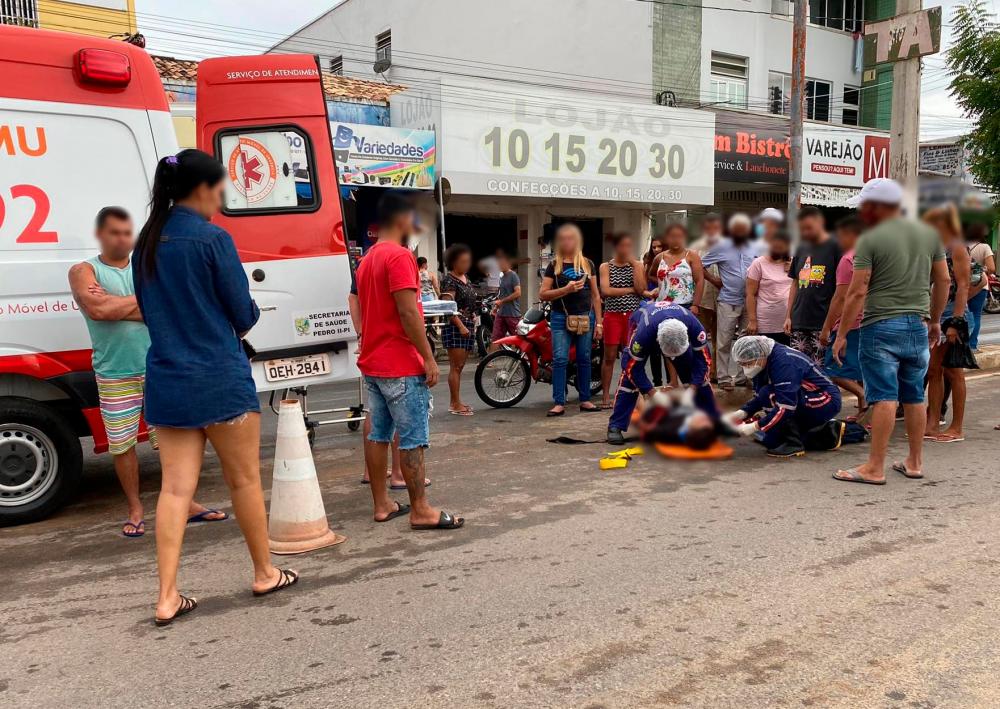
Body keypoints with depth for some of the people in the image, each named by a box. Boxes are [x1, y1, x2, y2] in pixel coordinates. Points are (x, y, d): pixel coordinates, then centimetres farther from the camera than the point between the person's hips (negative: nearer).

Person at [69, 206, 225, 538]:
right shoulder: (84, 271, 1)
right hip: (115, 376, -2)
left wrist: (115, 305, -13)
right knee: (122, 445, 6)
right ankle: (135, 510, 21)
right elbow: (97, 309, -18)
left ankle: (185, 504, 16)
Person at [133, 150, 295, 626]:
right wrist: (236, 323, 12)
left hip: (165, 381, 6)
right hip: (219, 379, -6)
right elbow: (244, 314, -9)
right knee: (244, 480, 9)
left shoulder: (146, 245, 8)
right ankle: (265, 573, 24)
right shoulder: (212, 239, -13)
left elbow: (149, 311, 17)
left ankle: (167, 598, 8)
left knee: (176, 487, 7)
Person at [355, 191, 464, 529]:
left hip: (372, 362, 9)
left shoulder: (367, 260, 15)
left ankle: (382, 504, 17)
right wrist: (429, 358, -17)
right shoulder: (399, 256, -14)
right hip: (401, 365, -9)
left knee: (378, 434, 11)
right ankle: (421, 510, 1)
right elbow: (408, 313, -21)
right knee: (413, 438, -4)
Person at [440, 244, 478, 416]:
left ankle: (455, 402, 18)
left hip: (468, 326, 9)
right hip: (454, 327, -9)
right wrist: (461, 326, -22)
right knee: (456, 366, -7)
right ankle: (456, 405, -4)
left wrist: (473, 317, 14)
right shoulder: (449, 280, -10)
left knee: (459, 366, 11)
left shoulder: (466, 278, 16)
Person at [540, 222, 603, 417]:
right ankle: (559, 403, -3)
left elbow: (595, 295, 11)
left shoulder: (587, 264, 9)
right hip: (561, 318, -2)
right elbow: (543, 294, -1)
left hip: (585, 317, 2)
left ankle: (585, 400, 16)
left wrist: (598, 322, 6)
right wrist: (566, 289, -15)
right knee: (560, 359, -7)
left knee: (584, 360, 7)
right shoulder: (554, 265, 4)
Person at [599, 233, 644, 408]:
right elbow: (606, 291, -9)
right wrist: (630, 290, -8)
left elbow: (641, 289, -7)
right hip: (612, 315, -1)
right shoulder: (606, 267, 4)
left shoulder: (637, 265, 8)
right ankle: (606, 395, 7)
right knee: (609, 356, 0)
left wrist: (634, 264, -8)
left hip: (633, 315, 1)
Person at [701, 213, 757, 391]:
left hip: (749, 302, 3)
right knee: (724, 342, -2)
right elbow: (700, 265, 2)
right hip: (728, 302, -3)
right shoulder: (721, 247, 0)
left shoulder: (755, 249, 8)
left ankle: (740, 376, 19)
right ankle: (724, 377, 6)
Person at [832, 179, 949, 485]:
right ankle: (914, 462, 22)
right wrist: (935, 321, 23)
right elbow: (943, 281, 13)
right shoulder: (929, 233, 9)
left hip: (881, 326, -6)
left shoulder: (870, 239, -8)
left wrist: (841, 334, -7)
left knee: (884, 398, -6)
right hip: (918, 325, 6)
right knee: (915, 397, 13)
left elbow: (858, 292, -12)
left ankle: (875, 468, -3)